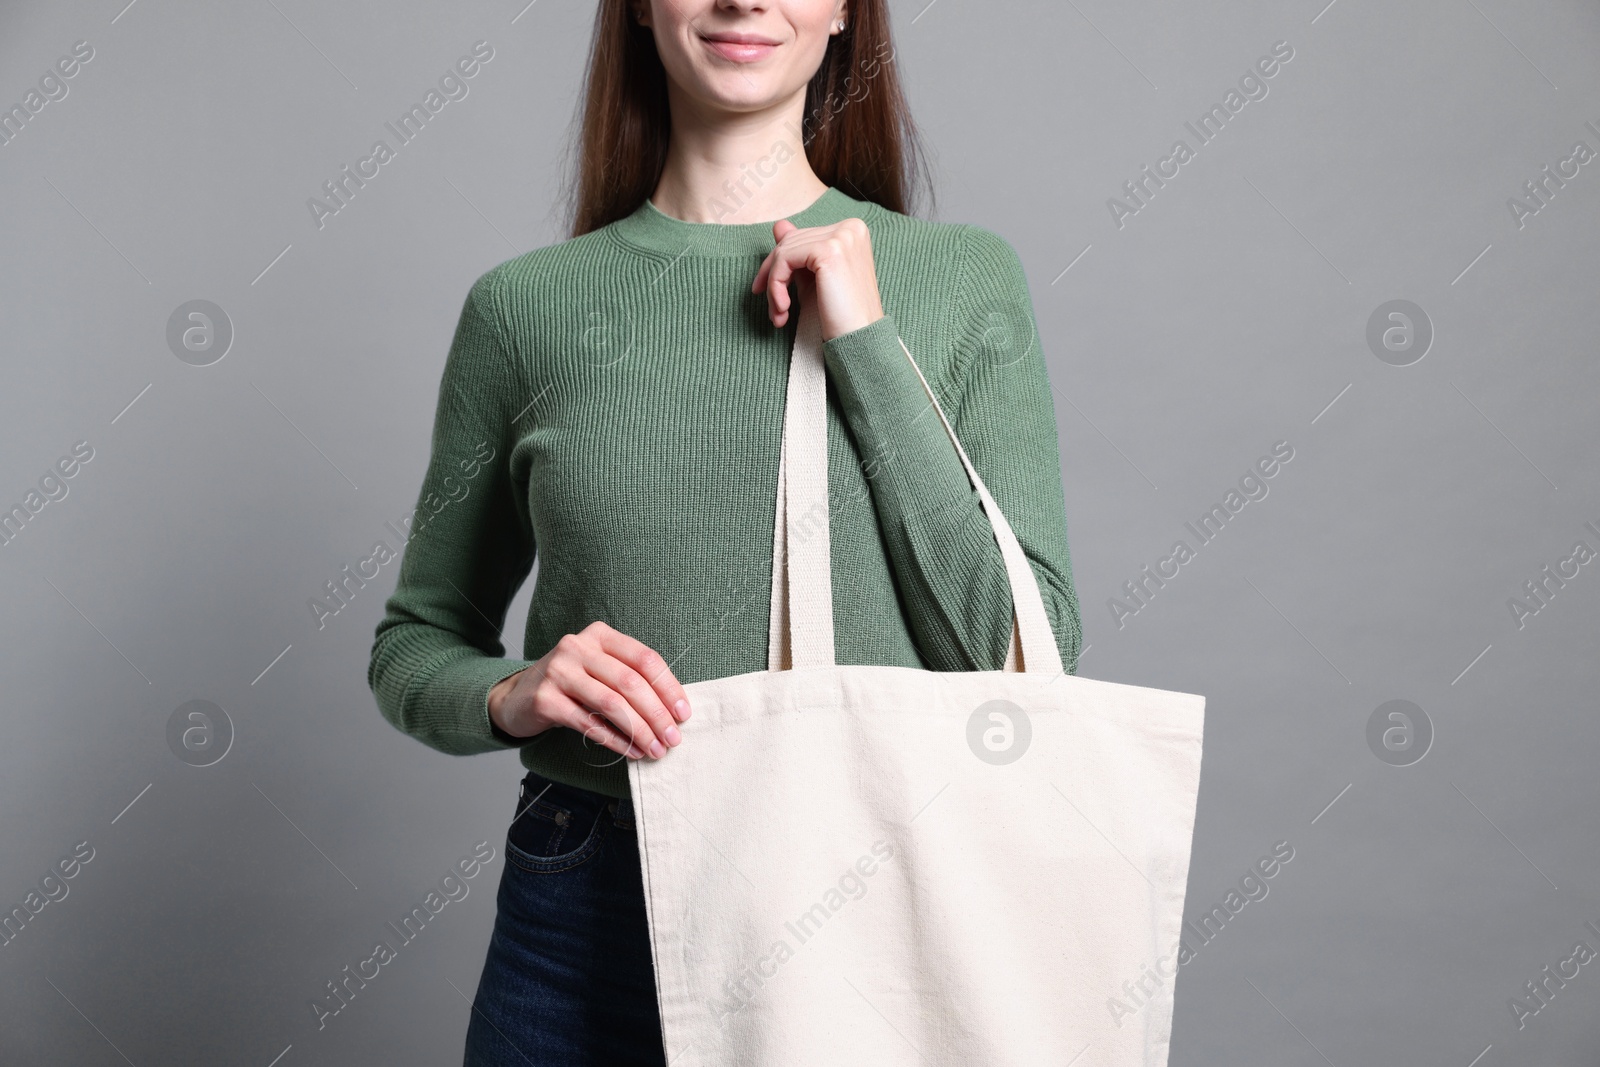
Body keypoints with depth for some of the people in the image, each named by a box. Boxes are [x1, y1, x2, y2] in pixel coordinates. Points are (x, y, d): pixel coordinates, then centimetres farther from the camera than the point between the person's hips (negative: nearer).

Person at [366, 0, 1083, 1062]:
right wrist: (513, 694, -13)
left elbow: (1030, 657, -8)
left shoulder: (963, 277, -1)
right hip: (589, 924, 1)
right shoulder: (527, 304, 0)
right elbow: (414, 642, 9)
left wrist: (866, 340, -11)